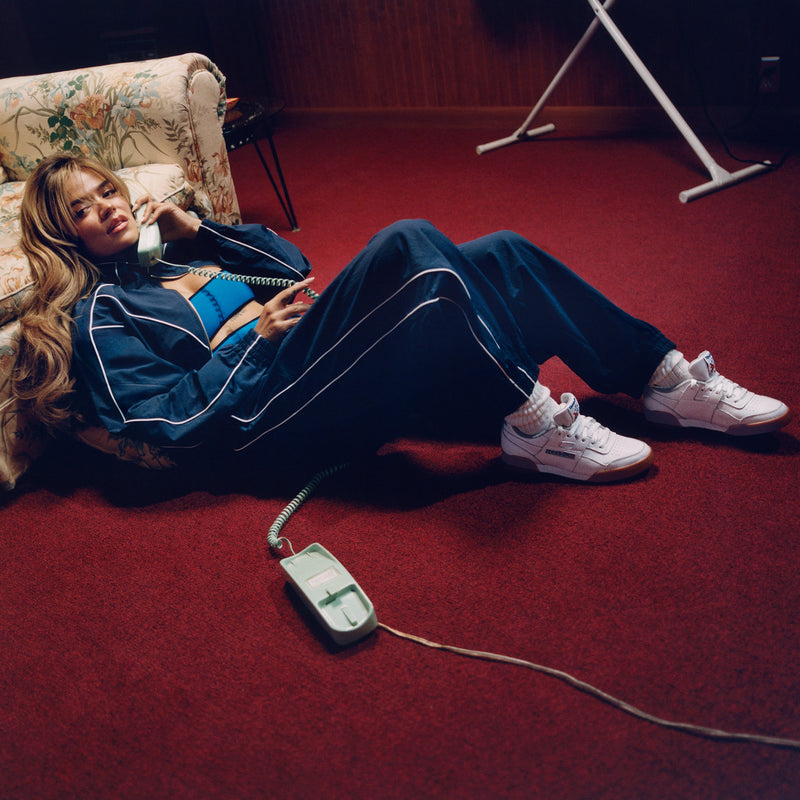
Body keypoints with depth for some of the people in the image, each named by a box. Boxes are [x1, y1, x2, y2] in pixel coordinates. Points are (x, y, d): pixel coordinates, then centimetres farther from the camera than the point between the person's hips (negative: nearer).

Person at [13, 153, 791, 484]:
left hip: (330, 355, 8)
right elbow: (173, 419, -7)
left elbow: (293, 263, 24)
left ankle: (667, 381, -5)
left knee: (500, 252, -7)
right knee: (407, 240, -28)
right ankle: (530, 425, -25)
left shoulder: (174, 253, 27)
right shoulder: (99, 315, 6)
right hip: (275, 416, -8)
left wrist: (200, 230, 13)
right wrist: (253, 336, -12)